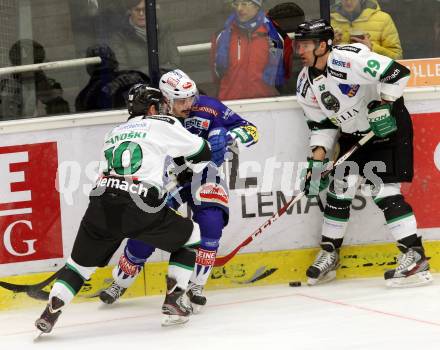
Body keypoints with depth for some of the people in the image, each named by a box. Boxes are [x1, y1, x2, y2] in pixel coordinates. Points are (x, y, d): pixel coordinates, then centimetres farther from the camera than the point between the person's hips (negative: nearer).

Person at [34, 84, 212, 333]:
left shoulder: (114, 133, 30)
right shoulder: (163, 124, 13)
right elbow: (201, 152, 17)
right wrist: (197, 165, 41)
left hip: (101, 206, 5)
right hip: (139, 209, -5)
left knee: (82, 262, 22)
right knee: (191, 237, 18)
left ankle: (50, 312, 7)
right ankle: (173, 303, 11)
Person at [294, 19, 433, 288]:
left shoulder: (349, 58, -26)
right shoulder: (306, 83, 0)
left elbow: (397, 73, -26)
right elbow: (321, 124, 6)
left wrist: (383, 106, -29)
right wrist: (317, 159, -3)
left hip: (388, 126, -8)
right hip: (353, 135, 8)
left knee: (384, 191, -15)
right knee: (339, 189, 3)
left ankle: (416, 257, -13)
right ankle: (329, 255, 17)